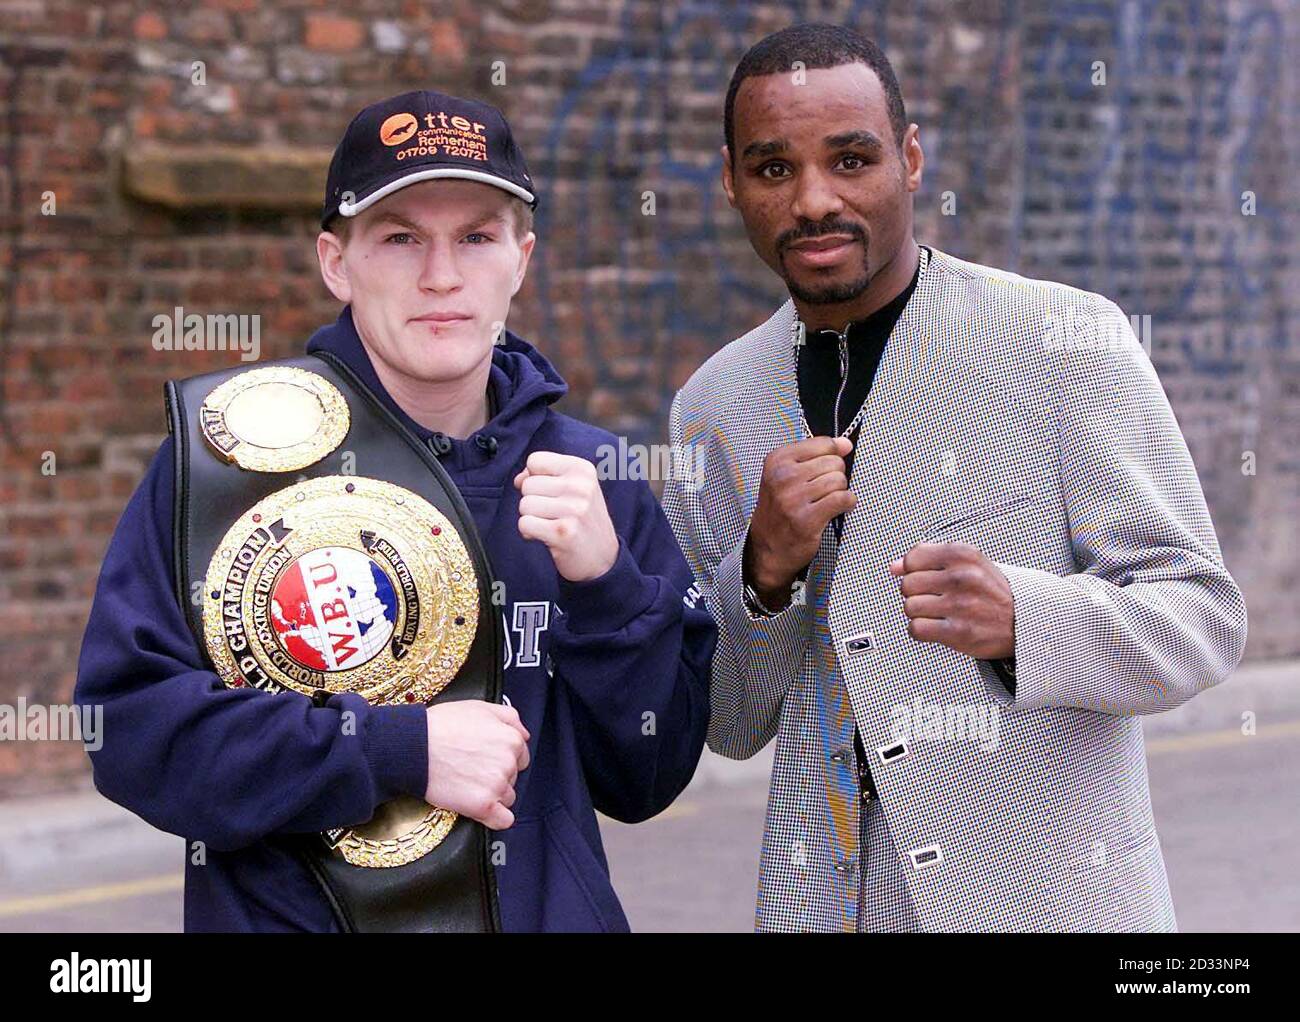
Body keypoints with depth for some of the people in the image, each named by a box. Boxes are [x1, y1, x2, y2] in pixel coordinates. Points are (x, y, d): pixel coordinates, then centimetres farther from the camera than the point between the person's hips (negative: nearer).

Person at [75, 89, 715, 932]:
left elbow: (649, 783, -2)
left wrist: (604, 585, -17)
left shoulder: (591, 477, 0)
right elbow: (127, 721, -17)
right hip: (286, 910, -3)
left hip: (549, 908, 3)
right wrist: (400, 752, -22)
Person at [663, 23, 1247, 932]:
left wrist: (1020, 618, -28)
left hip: (1048, 893, -3)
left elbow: (1201, 620, -10)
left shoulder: (1065, 339, -8)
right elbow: (729, 726, 6)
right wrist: (765, 570, -13)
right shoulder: (713, 406, 3)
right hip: (822, 900, 3)